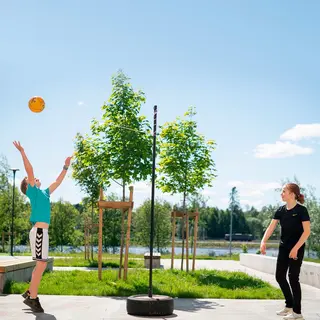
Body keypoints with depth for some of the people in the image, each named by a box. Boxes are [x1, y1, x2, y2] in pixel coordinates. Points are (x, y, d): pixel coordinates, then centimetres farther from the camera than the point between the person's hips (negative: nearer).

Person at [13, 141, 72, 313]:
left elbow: (58, 182, 31)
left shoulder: (44, 193, 21)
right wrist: (22, 152, -11)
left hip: (42, 232, 9)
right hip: (38, 231, -9)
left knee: (41, 265, 12)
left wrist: (66, 166, 34)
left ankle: (30, 292, 21)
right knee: (41, 264, -10)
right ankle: (32, 298, -6)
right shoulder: (33, 192, -1)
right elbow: (30, 170, -10)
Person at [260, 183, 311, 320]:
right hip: (283, 247, 7)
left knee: (293, 277, -7)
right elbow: (271, 227, -2)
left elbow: (307, 231, -17)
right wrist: (263, 241, -17)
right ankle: (289, 305, 27)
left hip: (296, 248, -7)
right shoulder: (281, 210, 3)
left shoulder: (301, 210, -14)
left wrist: (296, 248, -21)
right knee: (279, 276, 9)